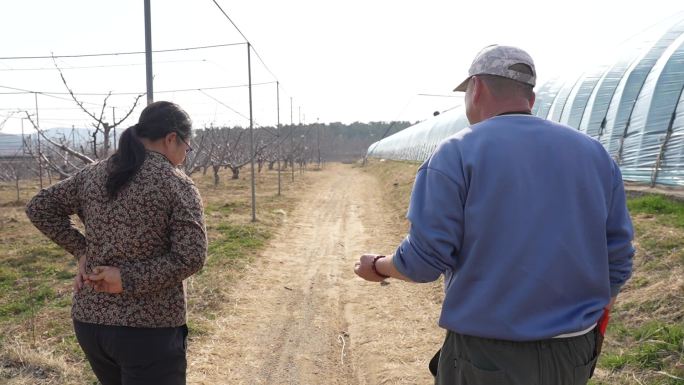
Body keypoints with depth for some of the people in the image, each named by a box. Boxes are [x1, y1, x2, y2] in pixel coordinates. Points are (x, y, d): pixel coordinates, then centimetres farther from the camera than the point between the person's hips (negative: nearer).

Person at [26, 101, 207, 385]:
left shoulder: (93, 175, 4)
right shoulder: (178, 185, -12)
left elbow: (38, 208, 14)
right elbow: (190, 258, -21)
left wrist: (82, 250, 7)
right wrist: (129, 279, -14)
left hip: (89, 320, 6)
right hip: (149, 328, -6)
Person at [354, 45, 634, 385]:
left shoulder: (457, 153, -12)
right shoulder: (594, 153, 3)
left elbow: (425, 257, -14)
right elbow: (617, 260, 4)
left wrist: (379, 267, 7)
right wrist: (590, 332, 17)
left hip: (487, 357, -4)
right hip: (575, 356, 5)